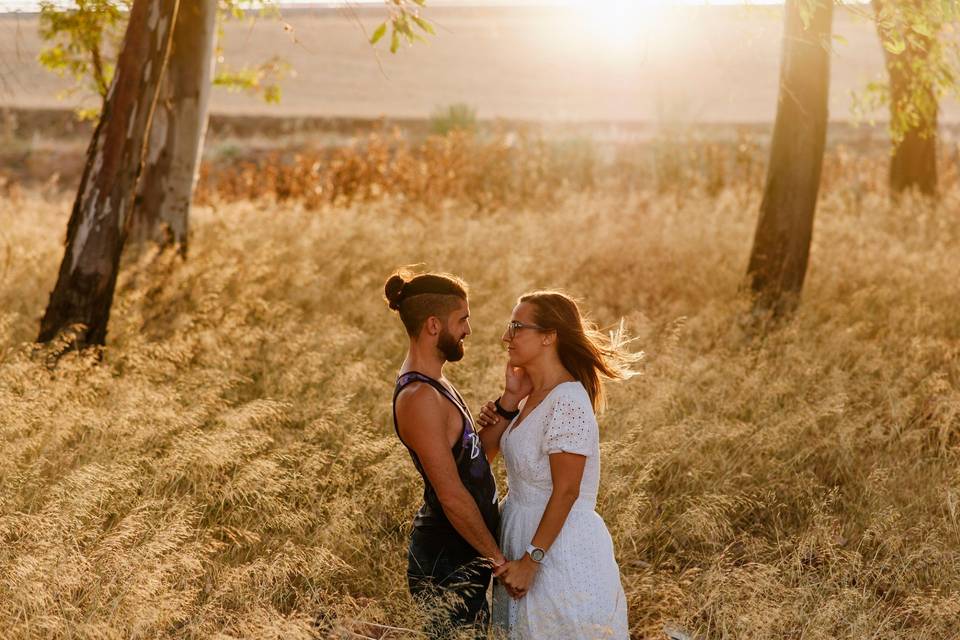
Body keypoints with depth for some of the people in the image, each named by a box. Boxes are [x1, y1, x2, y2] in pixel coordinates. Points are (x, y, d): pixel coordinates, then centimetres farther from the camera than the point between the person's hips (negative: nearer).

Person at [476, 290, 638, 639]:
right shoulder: (534, 395, 6)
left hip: (562, 545, -9)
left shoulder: (568, 404, -21)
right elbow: (486, 451, 9)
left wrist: (530, 561, -20)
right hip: (523, 531, 9)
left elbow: (565, 493, -22)